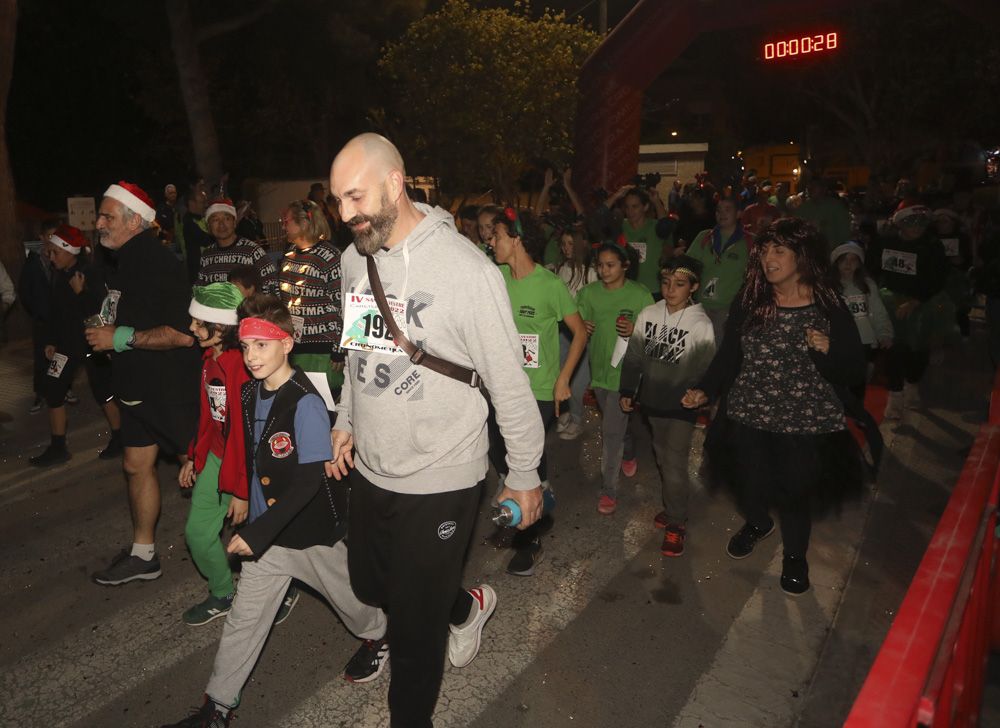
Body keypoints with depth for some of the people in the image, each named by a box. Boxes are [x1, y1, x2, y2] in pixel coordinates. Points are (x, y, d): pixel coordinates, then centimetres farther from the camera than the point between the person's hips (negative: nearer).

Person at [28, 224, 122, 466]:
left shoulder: (92, 274, -15)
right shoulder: (59, 274, 5)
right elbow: (55, 309, 12)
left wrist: (80, 292, -23)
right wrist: (50, 341, 12)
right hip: (67, 343, 7)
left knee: (103, 393, 1)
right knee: (52, 392, 6)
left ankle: (119, 439, 20)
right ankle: (57, 448, 18)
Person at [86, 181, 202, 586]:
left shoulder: (157, 263, -21)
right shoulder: (127, 261, 10)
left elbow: (182, 334, -30)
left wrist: (121, 338, -23)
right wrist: (104, 329, 11)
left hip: (173, 386, -10)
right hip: (139, 385, 10)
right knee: (137, 465, 15)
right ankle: (142, 555, 30)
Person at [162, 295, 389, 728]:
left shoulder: (306, 403, -25)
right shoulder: (251, 394, -1)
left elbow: (310, 479, -27)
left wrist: (259, 531, -29)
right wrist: (248, 509, 17)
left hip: (311, 531, -6)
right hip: (265, 530, 6)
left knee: (344, 593, 18)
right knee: (243, 618, 12)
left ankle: (376, 637, 48)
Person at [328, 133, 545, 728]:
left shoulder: (467, 269, -21)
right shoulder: (354, 258, 1)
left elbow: (509, 381, -15)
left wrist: (525, 475, -8)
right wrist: (346, 421, 15)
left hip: (439, 481, -7)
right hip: (369, 467, 7)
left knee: (413, 620, 9)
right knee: (370, 586, 24)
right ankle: (467, 605, 51)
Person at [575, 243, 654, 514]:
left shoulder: (640, 294, -10)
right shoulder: (588, 292, 0)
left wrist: (635, 330, -24)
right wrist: (583, 327, -14)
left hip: (625, 370, -5)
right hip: (599, 367, 5)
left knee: (611, 431, -6)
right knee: (614, 424, 23)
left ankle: (609, 490, 5)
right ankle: (628, 453, 51)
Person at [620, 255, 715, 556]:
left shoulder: (701, 324, -12)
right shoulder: (648, 314, 0)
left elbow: (705, 371, -9)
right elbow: (634, 356, 8)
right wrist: (627, 391, 9)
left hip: (681, 405, -4)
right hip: (651, 399, 5)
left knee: (674, 464, -4)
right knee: (661, 458, 15)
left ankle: (676, 523, 12)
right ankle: (673, 507, 33)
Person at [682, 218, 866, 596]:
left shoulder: (830, 308, -9)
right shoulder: (749, 302, -3)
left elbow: (854, 373, -7)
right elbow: (729, 355, 1)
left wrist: (828, 351, -26)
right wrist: (705, 390, -11)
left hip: (806, 423, -2)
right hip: (750, 417, 2)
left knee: (796, 492, 9)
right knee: (750, 483, 13)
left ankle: (795, 554, 42)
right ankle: (757, 523, 52)